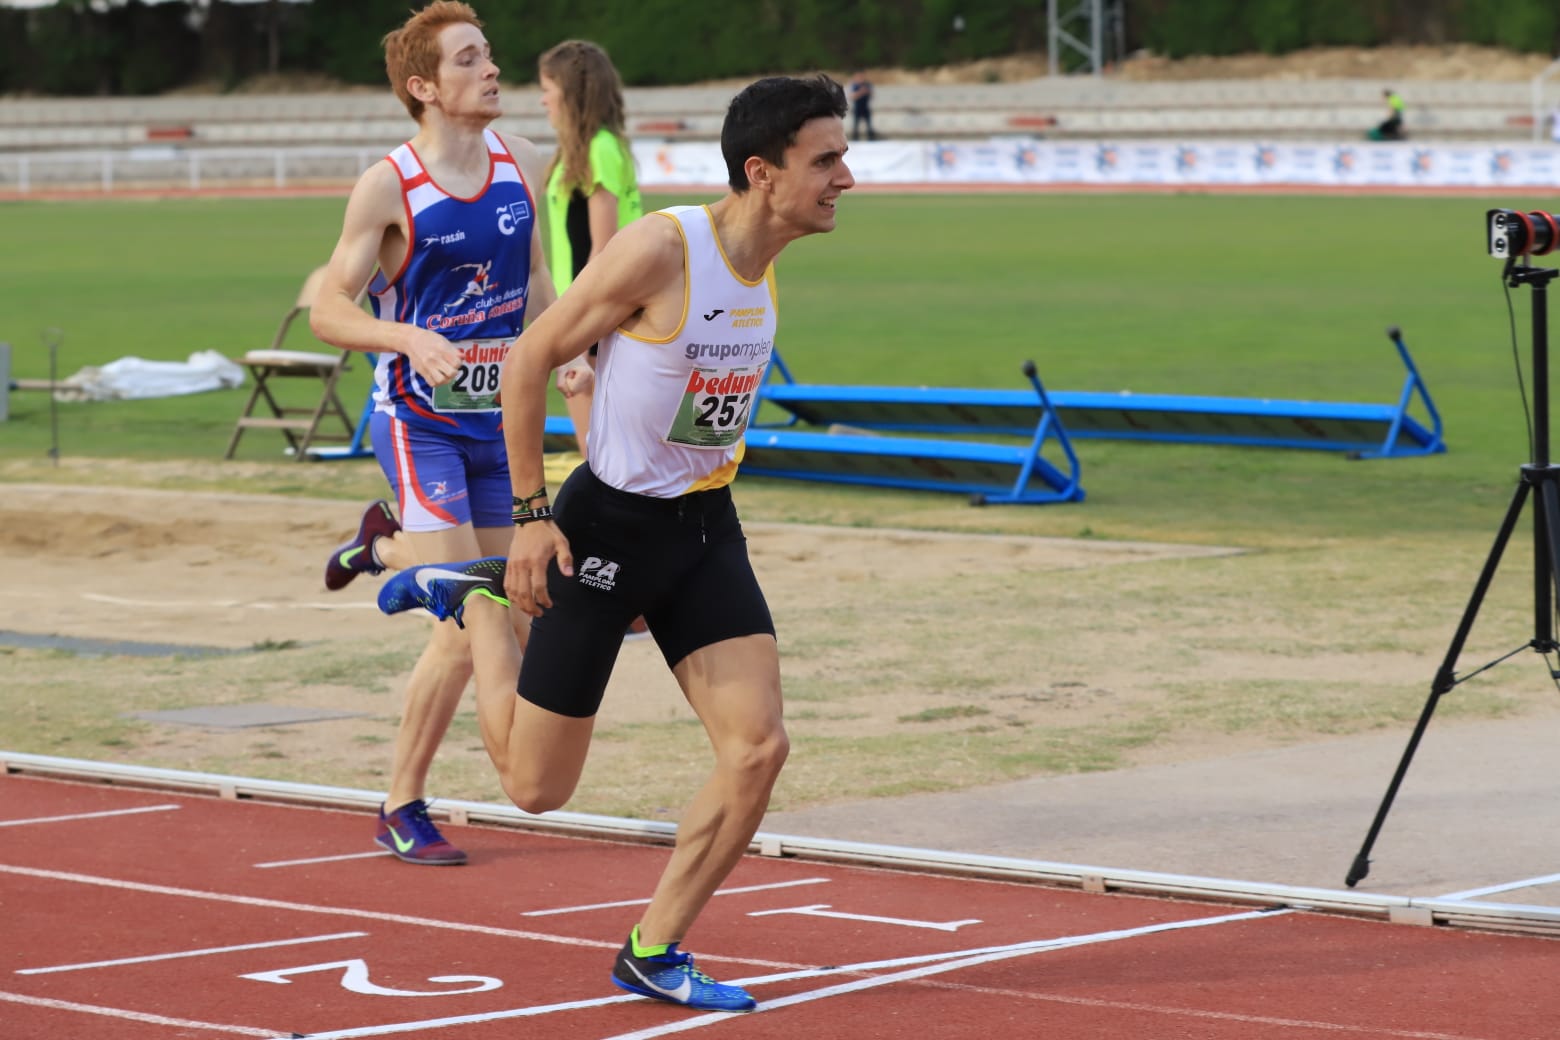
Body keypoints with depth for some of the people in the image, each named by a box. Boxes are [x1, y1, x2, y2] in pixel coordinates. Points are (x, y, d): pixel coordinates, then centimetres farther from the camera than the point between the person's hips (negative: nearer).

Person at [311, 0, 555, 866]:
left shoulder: (520, 166, 3)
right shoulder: (388, 187, -13)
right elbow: (328, 312, -13)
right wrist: (413, 340, -29)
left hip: (498, 420, 6)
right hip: (420, 424, -6)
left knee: (519, 625, 12)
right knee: (465, 631, -14)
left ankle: (384, 545, 40)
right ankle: (402, 811, 3)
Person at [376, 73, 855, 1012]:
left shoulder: (768, 266, 2)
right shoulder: (660, 248, -22)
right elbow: (531, 361, -15)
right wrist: (531, 515, -15)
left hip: (706, 530, 7)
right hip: (609, 526, -6)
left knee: (760, 747, -8)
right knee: (537, 786, 5)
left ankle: (653, 951, 7)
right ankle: (476, 597, 30)